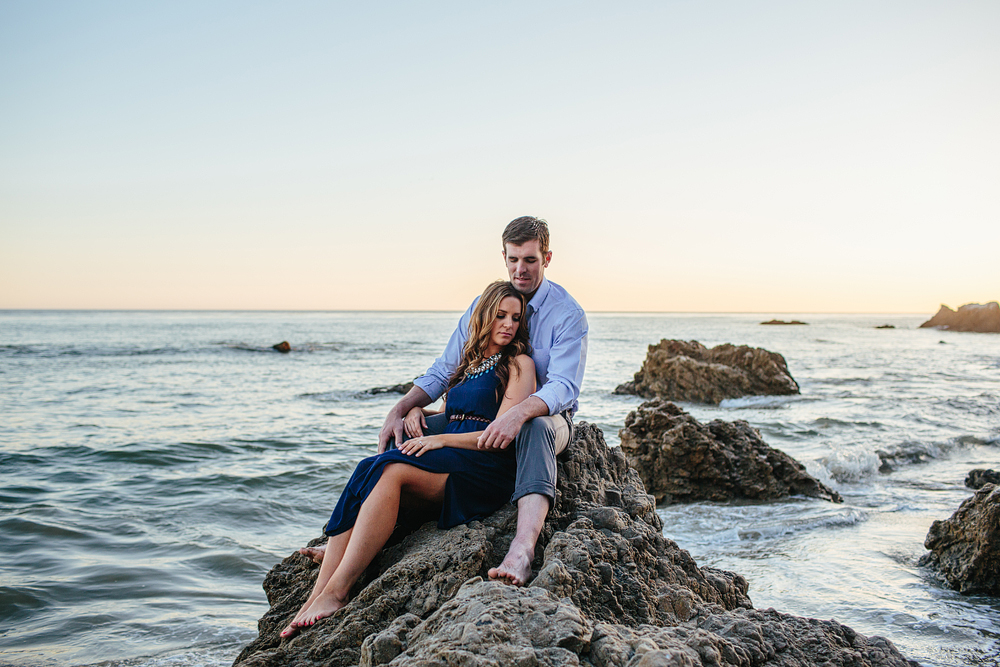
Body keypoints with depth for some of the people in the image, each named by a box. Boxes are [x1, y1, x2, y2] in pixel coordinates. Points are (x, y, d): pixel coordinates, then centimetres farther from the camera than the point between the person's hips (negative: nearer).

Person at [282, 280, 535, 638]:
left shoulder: (519, 364, 2)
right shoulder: (469, 363, 24)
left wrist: (442, 439, -14)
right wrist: (417, 411, 10)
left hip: (487, 469, -6)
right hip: (447, 461, 6)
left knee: (389, 471, -30)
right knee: (367, 472, -22)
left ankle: (335, 594, -31)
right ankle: (315, 599, -28)